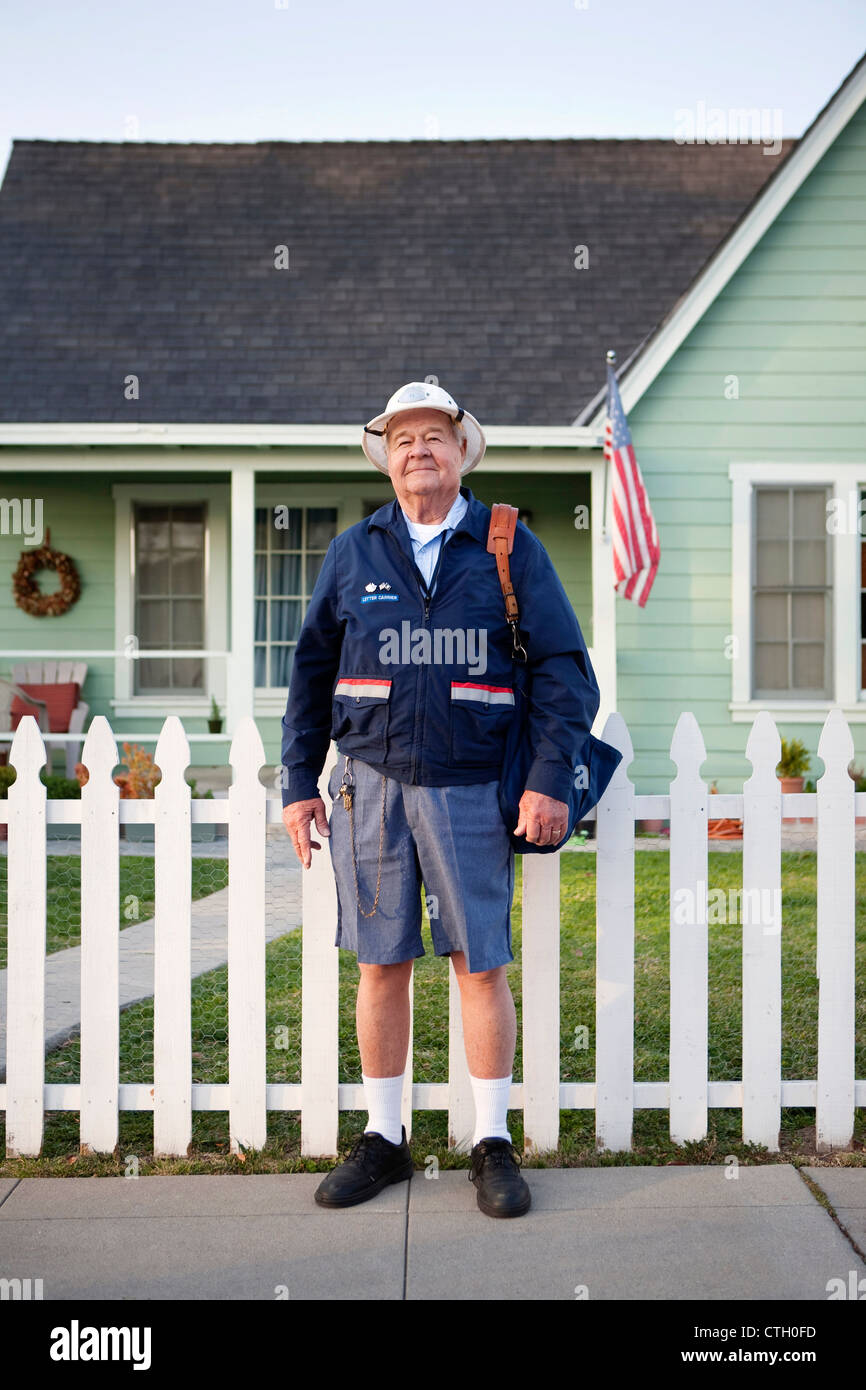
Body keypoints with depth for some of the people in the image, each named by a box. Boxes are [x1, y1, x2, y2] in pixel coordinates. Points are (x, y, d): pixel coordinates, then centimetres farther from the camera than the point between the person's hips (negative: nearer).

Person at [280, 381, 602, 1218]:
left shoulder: (510, 549, 3)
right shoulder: (352, 553, 8)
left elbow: (564, 669, 0)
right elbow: (312, 672, 13)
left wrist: (550, 779, -9)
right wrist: (299, 784, 8)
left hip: (469, 789, -1)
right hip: (371, 784, 2)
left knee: (482, 967, 1)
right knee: (381, 966, 6)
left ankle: (493, 1145, 15)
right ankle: (382, 1140, 20)